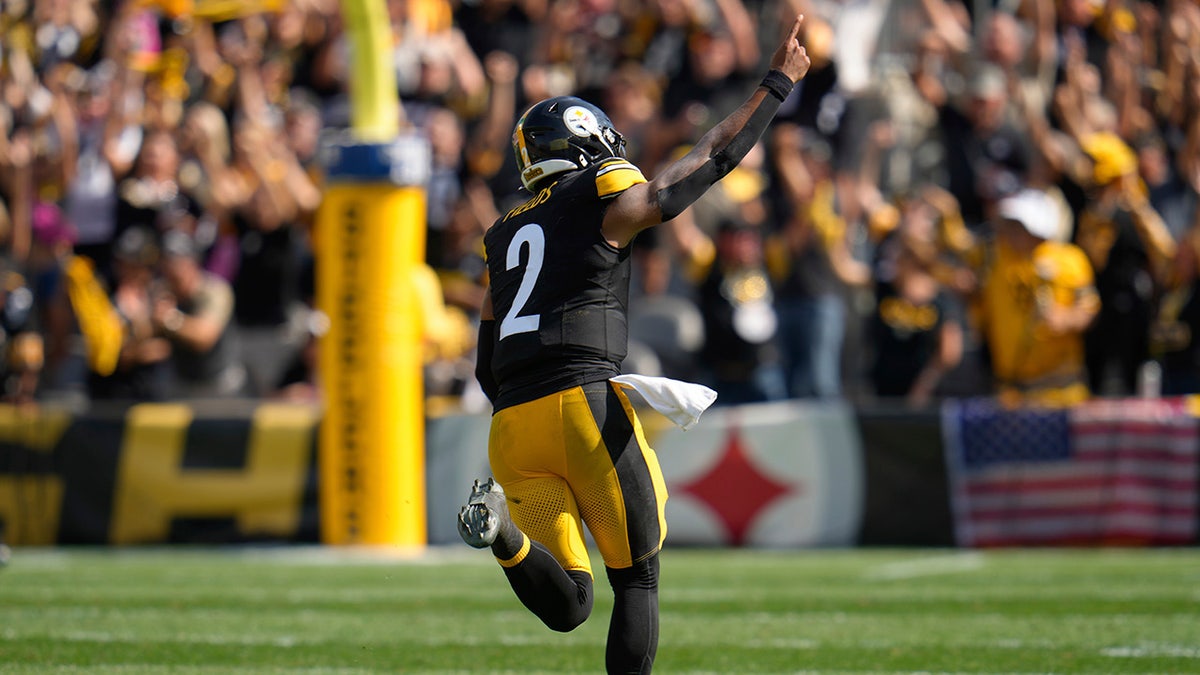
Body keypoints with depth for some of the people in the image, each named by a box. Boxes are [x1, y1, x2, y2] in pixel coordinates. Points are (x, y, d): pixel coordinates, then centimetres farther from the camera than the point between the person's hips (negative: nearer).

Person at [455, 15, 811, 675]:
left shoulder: (507, 236, 23)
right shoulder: (609, 202, 5)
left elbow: (488, 368, 22)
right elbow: (715, 156, 13)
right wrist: (776, 85, 23)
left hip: (513, 423, 5)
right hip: (585, 403, -5)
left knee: (567, 606, 1)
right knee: (637, 583, 8)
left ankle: (504, 528, -25)